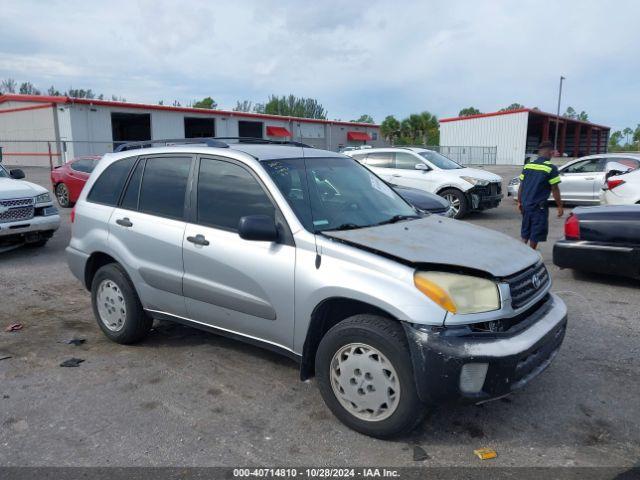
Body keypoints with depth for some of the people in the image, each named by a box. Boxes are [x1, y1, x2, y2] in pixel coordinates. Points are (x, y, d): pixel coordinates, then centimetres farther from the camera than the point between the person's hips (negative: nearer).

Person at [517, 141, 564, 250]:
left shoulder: (527, 166, 5)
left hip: (526, 204, 5)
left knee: (525, 234, 17)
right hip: (539, 206, -5)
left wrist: (519, 202, 18)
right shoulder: (551, 168, -10)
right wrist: (560, 206, -1)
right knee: (535, 235, 4)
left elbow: (521, 186, 9)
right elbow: (554, 189, -9)